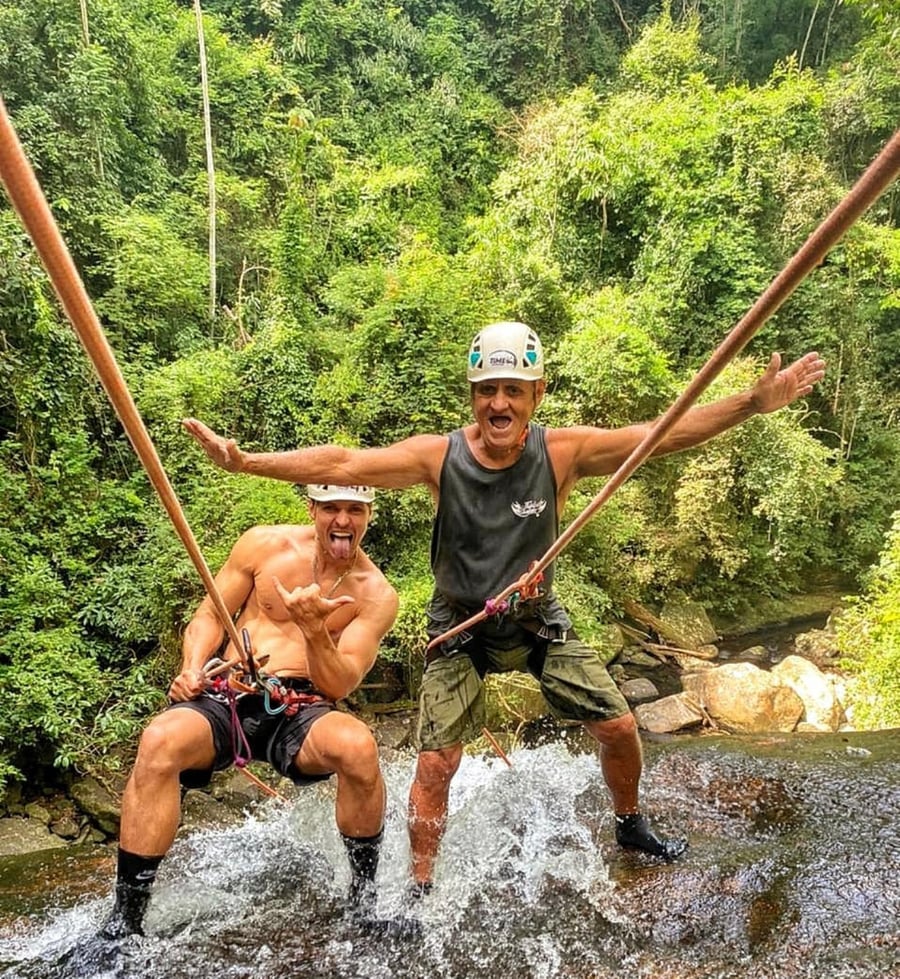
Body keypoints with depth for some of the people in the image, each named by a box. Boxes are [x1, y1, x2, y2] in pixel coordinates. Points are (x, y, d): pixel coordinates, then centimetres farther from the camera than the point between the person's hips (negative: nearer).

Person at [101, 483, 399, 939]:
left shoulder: (376, 595, -1)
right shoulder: (264, 544, 2)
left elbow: (338, 686, -6)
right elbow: (209, 615, 8)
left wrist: (313, 629, -24)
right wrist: (193, 668, -11)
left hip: (299, 711, -1)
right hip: (225, 696, 1)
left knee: (358, 746, -33)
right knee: (161, 740, -30)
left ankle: (363, 901, -9)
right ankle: (124, 921, -16)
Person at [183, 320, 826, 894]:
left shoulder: (563, 452, -17)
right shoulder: (437, 457, -20)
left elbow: (664, 436, -19)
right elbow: (341, 464, -24)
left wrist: (754, 404, -26)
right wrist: (246, 461, -33)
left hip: (538, 619, 2)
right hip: (460, 629, -2)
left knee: (619, 727, 8)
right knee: (435, 766, -4)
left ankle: (631, 825, 40)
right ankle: (419, 889, 21)